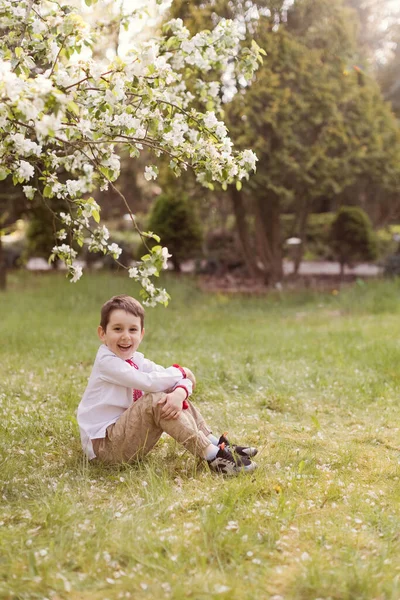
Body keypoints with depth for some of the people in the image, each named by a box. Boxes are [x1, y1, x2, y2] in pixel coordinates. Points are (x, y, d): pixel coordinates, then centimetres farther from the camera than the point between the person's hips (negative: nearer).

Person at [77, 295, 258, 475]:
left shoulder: (136, 359, 7)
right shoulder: (106, 361, -17)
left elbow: (183, 380, -4)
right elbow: (149, 382, -29)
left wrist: (179, 393, -28)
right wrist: (180, 372, -10)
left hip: (125, 433, 9)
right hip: (102, 445, -9)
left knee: (175, 395, 1)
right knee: (155, 400, -28)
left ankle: (216, 444, -6)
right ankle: (213, 456, -29)